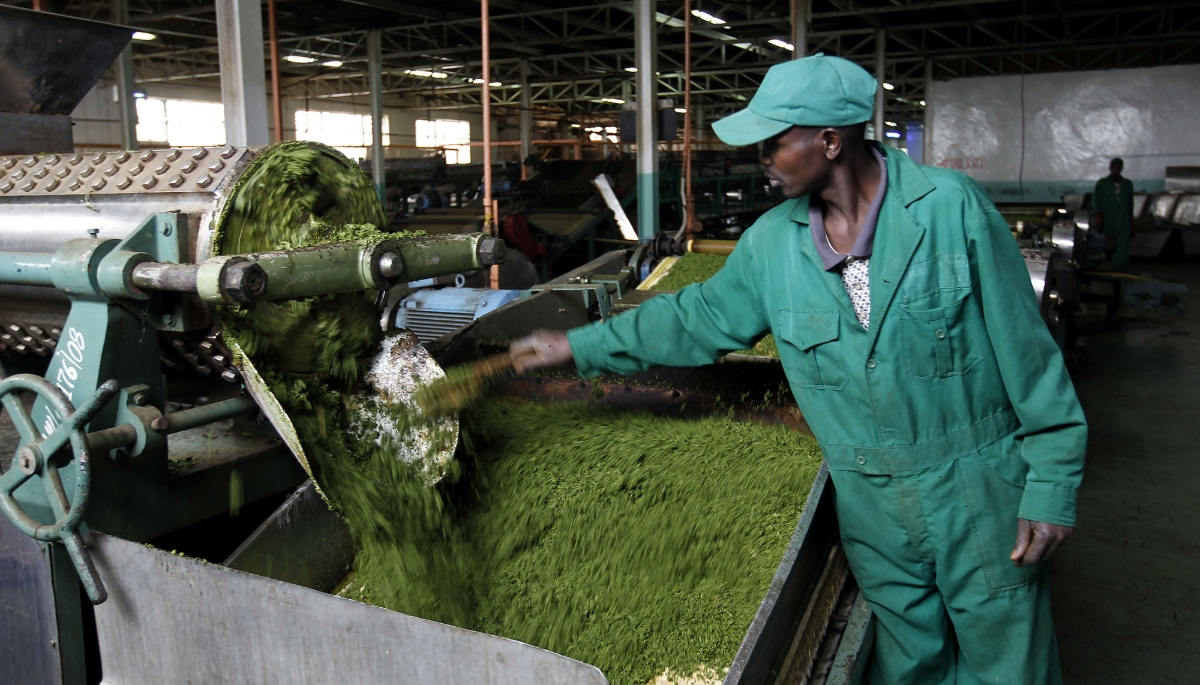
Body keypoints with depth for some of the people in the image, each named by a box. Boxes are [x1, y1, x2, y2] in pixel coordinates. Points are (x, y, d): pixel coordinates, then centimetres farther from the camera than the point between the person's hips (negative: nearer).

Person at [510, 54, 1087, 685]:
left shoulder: (951, 207, -15)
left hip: (979, 496, -3)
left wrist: (1051, 485, -9)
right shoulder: (772, 242, -4)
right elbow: (700, 316, 9)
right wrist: (580, 346, 11)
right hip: (874, 513, 3)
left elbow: (1023, 348, -11)